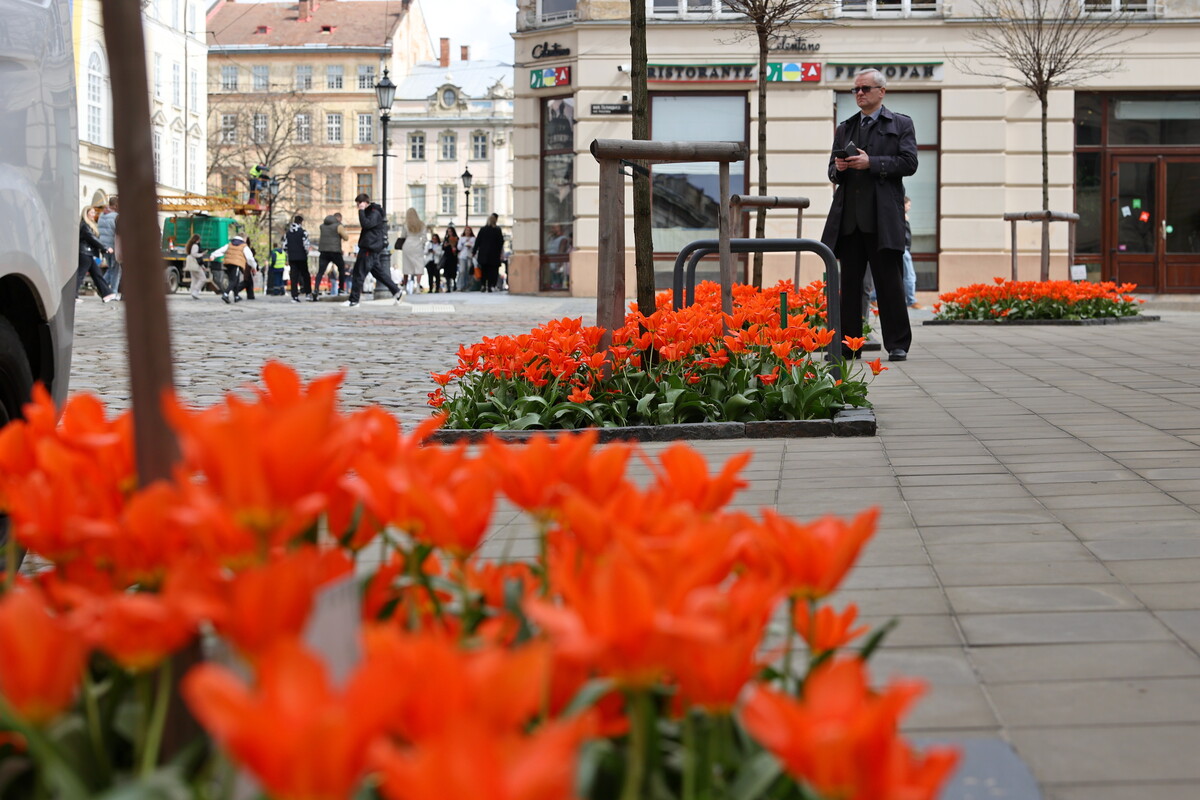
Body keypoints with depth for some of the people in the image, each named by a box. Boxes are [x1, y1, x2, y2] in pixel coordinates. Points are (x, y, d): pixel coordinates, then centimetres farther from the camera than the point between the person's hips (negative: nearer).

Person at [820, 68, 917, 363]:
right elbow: (833, 170, 22)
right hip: (849, 217, 5)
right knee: (849, 282, 5)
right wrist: (838, 169, -2)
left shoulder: (901, 125, 7)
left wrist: (871, 163, -14)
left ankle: (898, 344, 1)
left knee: (889, 281, -3)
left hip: (882, 217, -4)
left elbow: (909, 163, -5)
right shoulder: (845, 128, 21)